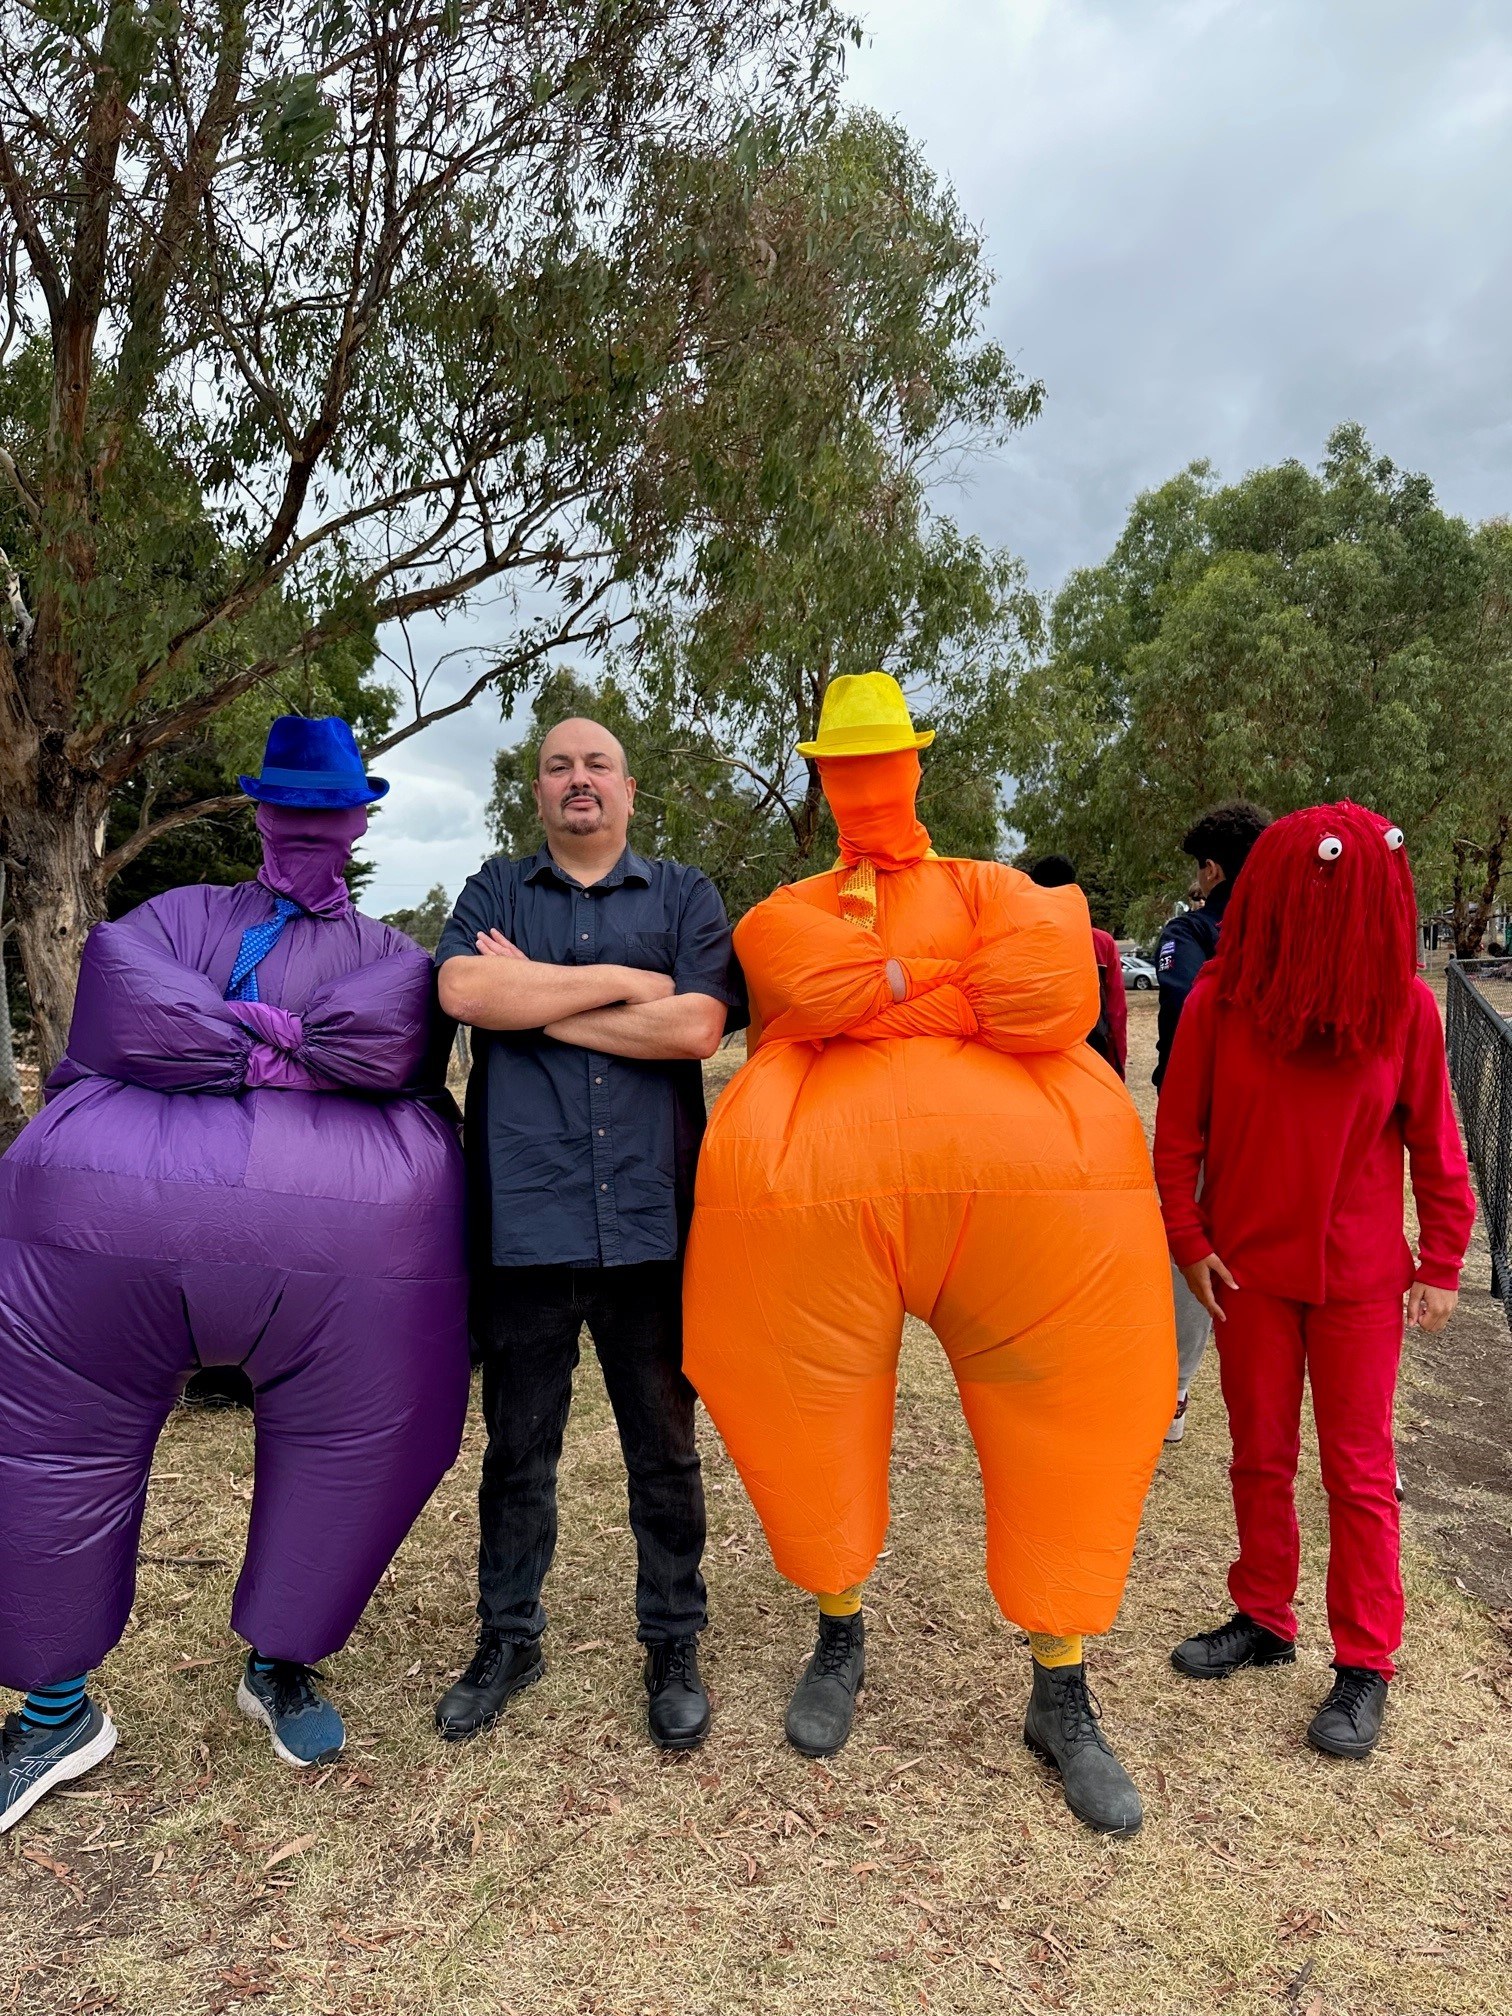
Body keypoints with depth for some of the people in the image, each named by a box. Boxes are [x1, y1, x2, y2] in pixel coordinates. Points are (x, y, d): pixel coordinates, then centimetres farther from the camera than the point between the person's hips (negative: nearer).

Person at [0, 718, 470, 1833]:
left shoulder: (388, 953, 21)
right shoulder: (181, 913, 24)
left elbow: (389, 1036, -4)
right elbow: (117, 993, 1)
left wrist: (213, 1038, -3)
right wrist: (276, 1050, -5)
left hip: (342, 1220, 0)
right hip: (117, 1188, 1)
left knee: (354, 1450, 1)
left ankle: (280, 1665, 28)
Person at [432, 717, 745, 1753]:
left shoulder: (684, 894, 8)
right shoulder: (496, 890, 12)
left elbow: (698, 1025, -9)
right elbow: (464, 990, -9)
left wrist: (536, 997, -6)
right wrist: (623, 982, -9)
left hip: (652, 1220, 0)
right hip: (525, 1218, 1)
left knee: (665, 1449, 11)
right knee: (518, 1447, 14)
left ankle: (674, 1645, 30)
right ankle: (508, 1638, 33)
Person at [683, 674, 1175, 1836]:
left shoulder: (990, 891, 19)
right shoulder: (790, 909, 21)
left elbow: (1054, 997, -4)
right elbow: (794, 980, -6)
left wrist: (874, 996, 0)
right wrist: (957, 987, -2)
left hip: (1019, 1168, 0)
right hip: (823, 1172, 0)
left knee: (1062, 1422, 2)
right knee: (817, 1417, 2)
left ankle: (1062, 1696, 21)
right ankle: (840, 1639, 30)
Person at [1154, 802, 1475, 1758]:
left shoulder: (1405, 1004, -11)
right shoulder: (1221, 998, -12)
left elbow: (1434, 1143, -3)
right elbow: (1179, 1134, -4)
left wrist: (1442, 1265, 0)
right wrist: (1189, 1241, -6)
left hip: (1358, 1275, -1)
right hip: (1249, 1267, 1)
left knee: (1359, 1469, 9)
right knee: (1260, 1455, 15)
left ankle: (1365, 1664, 24)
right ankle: (1264, 1621, 34)